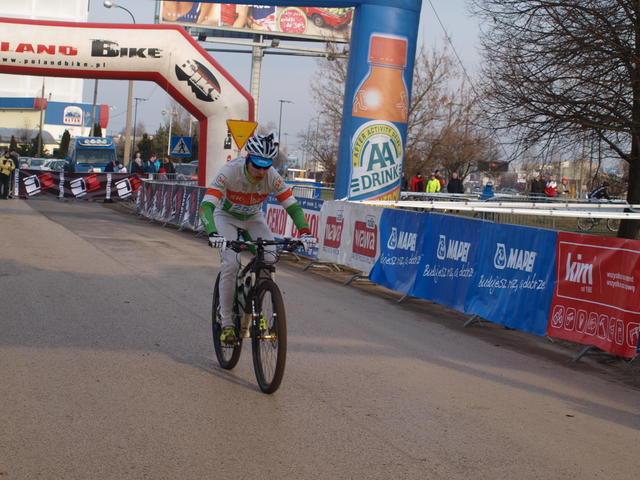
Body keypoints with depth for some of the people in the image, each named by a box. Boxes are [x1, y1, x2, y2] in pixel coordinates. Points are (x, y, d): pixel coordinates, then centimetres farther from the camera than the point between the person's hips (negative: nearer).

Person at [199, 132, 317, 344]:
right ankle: (226, 323, -14)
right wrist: (213, 233, -57)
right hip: (226, 217, -3)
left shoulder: (272, 177, -25)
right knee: (231, 264, -23)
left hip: (253, 218, 3)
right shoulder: (230, 171, -34)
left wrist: (305, 232, -38)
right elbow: (206, 205, -40)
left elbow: (293, 206, -21)